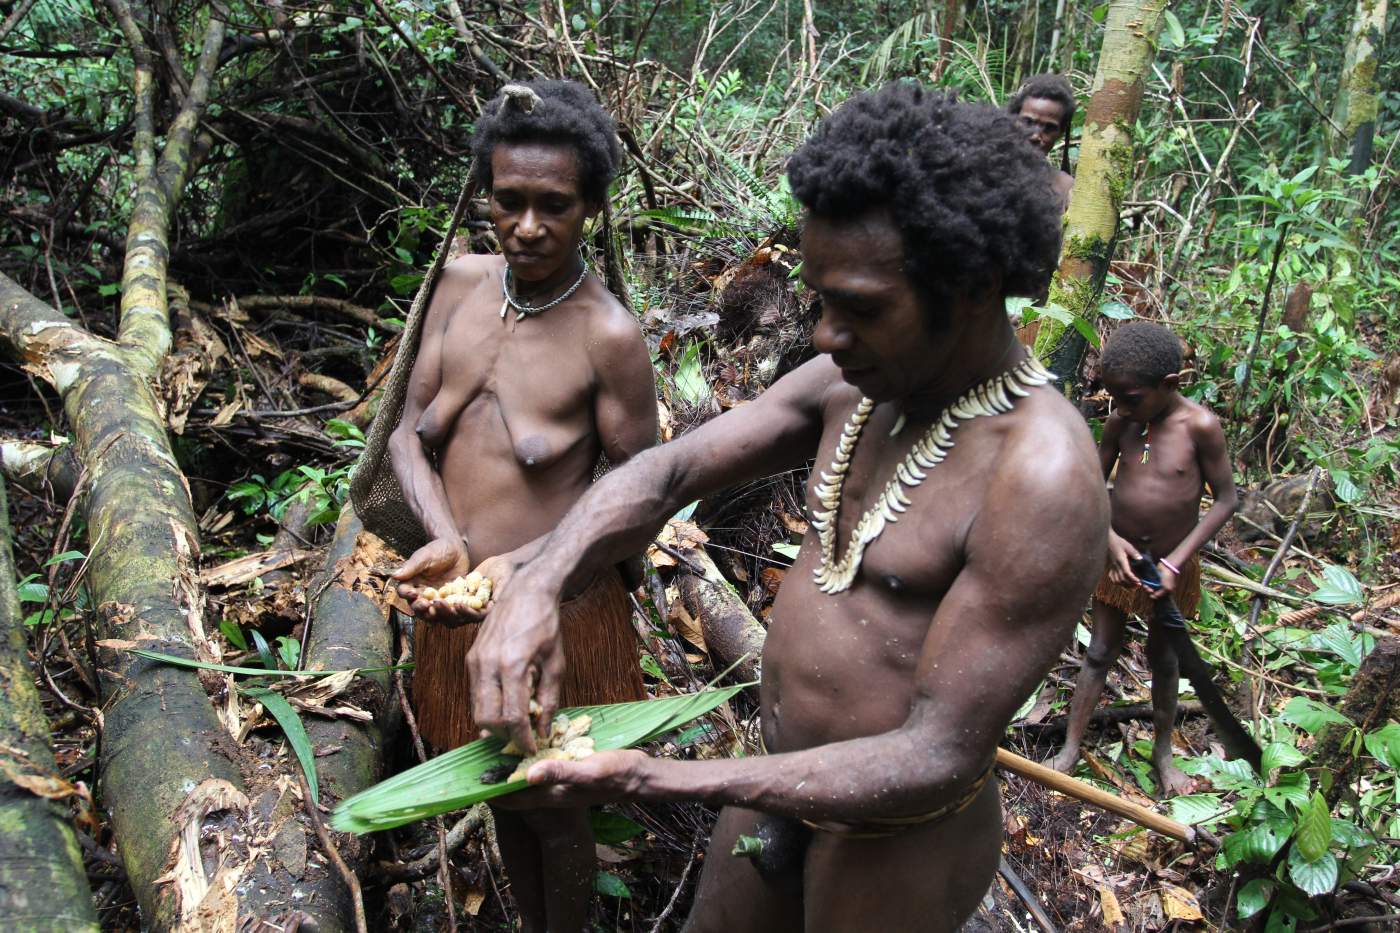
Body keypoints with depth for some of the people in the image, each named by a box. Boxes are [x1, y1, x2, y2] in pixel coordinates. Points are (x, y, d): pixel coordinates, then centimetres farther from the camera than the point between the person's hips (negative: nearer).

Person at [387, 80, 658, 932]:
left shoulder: (609, 336, -20)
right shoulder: (461, 283, -4)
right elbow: (411, 433, 0)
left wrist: (522, 566, -23)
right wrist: (451, 545, -17)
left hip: (555, 609, -5)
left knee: (555, 810, 16)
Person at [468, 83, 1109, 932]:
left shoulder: (1042, 481, -29)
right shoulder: (854, 385, -7)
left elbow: (936, 759, -28)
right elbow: (666, 473, -5)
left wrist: (649, 782, -32)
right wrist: (536, 586, -25)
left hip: (898, 833, -6)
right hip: (783, 770, 6)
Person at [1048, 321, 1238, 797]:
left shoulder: (1199, 425, -18)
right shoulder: (1120, 421, -9)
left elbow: (1225, 499, -12)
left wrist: (1176, 561, -17)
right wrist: (1111, 538, -15)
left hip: (1172, 565, -2)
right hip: (1119, 558, 2)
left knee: (1164, 658, 16)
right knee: (1099, 654, 10)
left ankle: (1163, 753, 35)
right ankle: (1069, 751, 18)